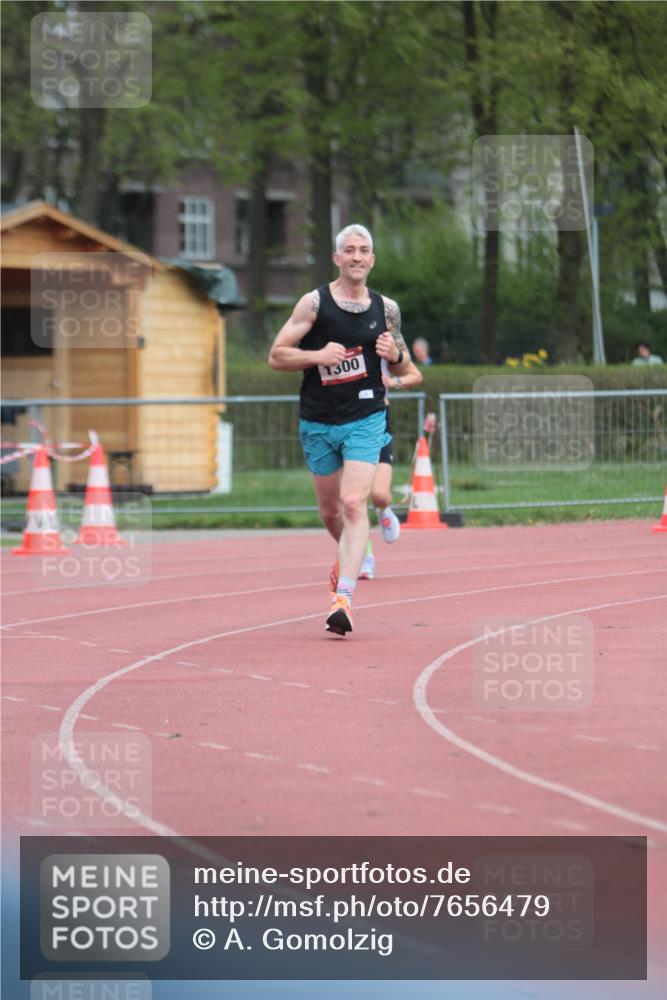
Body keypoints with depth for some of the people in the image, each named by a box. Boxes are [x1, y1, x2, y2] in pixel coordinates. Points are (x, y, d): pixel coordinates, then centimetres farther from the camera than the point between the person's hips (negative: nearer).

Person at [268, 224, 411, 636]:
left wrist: (394, 354, -8)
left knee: (354, 504, -17)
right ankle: (350, 555, 47)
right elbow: (277, 356, -5)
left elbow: (403, 367, 15)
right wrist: (317, 356, -21)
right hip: (318, 422, 1)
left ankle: (344, 598, -24)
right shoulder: (315, 303, -5)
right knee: (331, 510, 14)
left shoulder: (386, 308, 3)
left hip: (366, 420, -1)